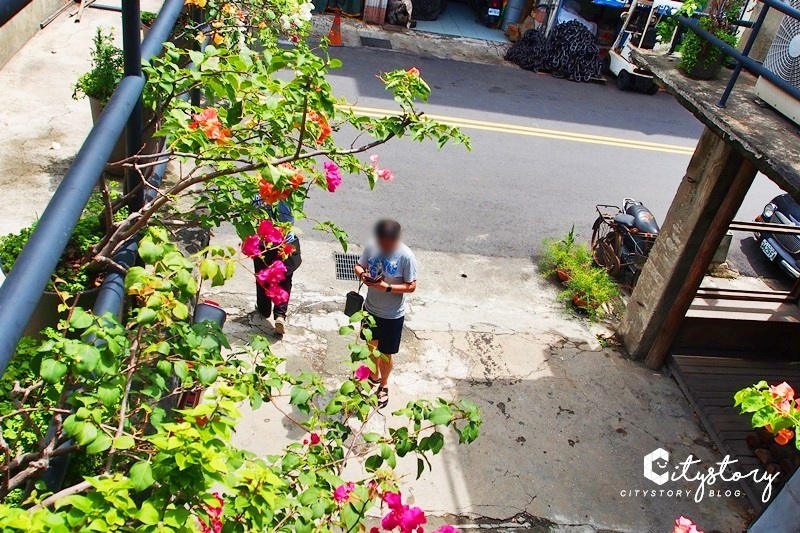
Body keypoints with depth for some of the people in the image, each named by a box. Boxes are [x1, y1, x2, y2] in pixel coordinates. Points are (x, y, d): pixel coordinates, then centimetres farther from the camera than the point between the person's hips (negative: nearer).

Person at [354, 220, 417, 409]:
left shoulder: (406, 256, -23)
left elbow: (411, 286, -18)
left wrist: (387, 287, -30)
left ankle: (383, 385, 37)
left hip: (392, 315, -5)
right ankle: (374, 375, 51)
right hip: (371, 308, 5)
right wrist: (362, 274, -19)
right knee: (372, 344, 25)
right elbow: (359, 265, 4)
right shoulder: (372, 247, -10)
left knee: (385, 353, 11)